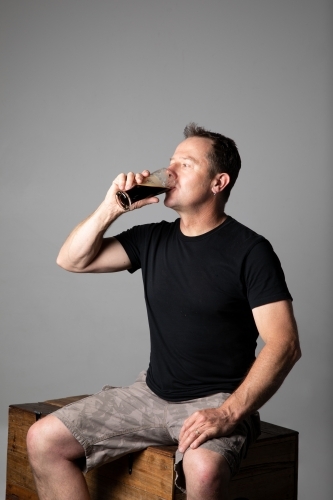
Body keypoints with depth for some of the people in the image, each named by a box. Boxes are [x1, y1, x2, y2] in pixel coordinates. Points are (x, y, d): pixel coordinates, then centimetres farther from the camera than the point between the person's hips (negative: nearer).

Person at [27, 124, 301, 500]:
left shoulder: (250, 251, -9)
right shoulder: (154, 239, 9)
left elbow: (284, 345, -15)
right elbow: (72, 260, 8)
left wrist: (229, 413, -24)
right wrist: (111, 207, -6)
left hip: (217, 401, -6)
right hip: (152, 394, 6)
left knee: (203, 469, -38)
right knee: (43, 440, -4)